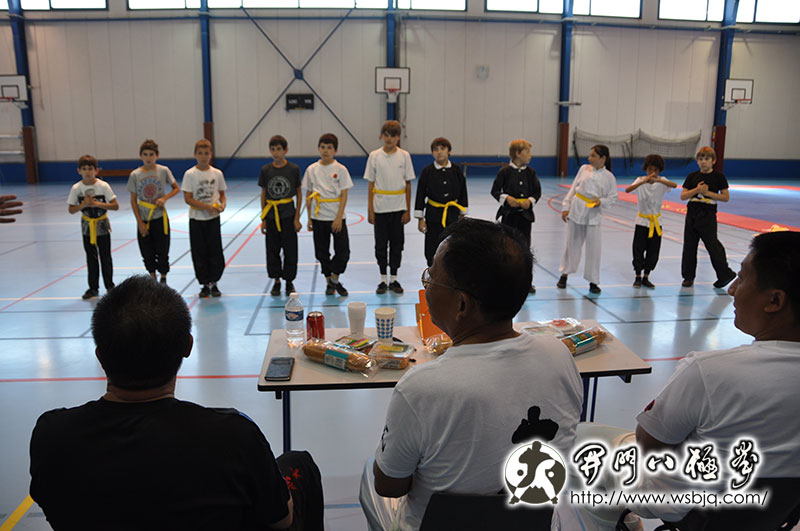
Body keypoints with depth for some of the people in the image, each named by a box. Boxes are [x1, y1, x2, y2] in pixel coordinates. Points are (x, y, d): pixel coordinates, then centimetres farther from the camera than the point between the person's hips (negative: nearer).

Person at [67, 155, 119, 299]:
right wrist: (83, 204, -20)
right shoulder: (76, 188, -8)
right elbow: (71, 210, -2)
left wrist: (98, 203, -23)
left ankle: (109, 285, 21)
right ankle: (93, 288, 19)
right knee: (91, 258, 9)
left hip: (102, 225, -1)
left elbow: (115, 206, -13)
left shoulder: (103, 186, -12)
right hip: (87, 226, 1)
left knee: (105, 256, 7)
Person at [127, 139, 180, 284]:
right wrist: (140, 222, -3)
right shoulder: (135, 175, -2)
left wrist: (164, 198, -13)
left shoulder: (163, 171, -5)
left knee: (162, 252, 2)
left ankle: (163, 279, 19)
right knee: (147, 254, 9)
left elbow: (176, 188, 6)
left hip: (160, 219, -1)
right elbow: (133, 200, 1)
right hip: (143, 220, 2)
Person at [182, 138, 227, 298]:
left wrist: (222, 204, -10)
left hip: (213, 219, 2)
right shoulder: (190, 174, -6)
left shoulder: (217, 173, 1)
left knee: (215, 253, 3)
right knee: (199, 253, 5)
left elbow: (222, 193, 12)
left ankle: (213, 283, 18)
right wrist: (208, 207, -19)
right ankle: (204, 285, 17)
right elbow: (188, 198, -9)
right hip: (196, 219, -2)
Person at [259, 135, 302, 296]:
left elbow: (299, 193, 1)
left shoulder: (293, 169, -5)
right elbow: (263, 194, 7)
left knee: (290, 250, 3)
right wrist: (263, 218, 4)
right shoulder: (265, 169, 0)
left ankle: (289, 281, 18)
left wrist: (297, 218, -3)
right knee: (272, 250, 8)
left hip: (288, 215, -2)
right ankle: (276, 281, 22)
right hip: (271, 216, 2)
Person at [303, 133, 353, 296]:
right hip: (318, 217, 2)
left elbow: (344, 195, -6)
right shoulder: (311, 169, 3)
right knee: (322, 252, 8)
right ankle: (329, 282, 22)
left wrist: (339, 217, -13)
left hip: (336, 217, -2)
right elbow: (308, 195, 8)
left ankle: (334, 279, 15)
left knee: (343, 250, -5)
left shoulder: (340, 169, -3)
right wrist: (309, 218, 5)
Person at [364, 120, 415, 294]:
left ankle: (394, 279, 19)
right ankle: (383, 280, 18)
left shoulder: (404, 155, 0)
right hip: (380, 208, 0)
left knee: (397, 244, 7)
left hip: (398, 208, 0)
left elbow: (408, 184, 2)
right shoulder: (374, 156, -1)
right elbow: (371, 185, 2)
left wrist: (408, 210, -1)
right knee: (381, 244, 6)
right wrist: (370, 210, -2)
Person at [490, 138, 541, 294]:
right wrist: (506, 198, -18)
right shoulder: (505, 171, -6)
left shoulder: (530, 172, 3)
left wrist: (530, 200, -10)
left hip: (525, 215, 3)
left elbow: (537, 191, 9)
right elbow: (495, 191, -2)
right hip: (509, 214, -3)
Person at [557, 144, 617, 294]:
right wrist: (565, 207, 3)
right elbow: (573, 189, 6)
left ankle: (593, 281, 13)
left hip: (593, 214, -1)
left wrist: (601, 201, -16)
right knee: (572, 243, 9)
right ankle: (564, 275, 25)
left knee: (594, 247, 0)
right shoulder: (584, 169, 3)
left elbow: (612, 197, 5)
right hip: (576, 210, 1)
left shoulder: (609, 177, 0)